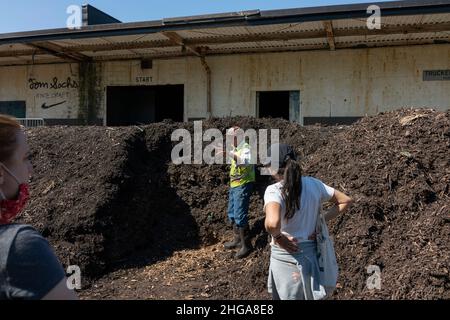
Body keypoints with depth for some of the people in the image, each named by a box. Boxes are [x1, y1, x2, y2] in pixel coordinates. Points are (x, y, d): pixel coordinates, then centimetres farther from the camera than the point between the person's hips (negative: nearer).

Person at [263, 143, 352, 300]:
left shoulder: (274, 191, -22)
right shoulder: (313, 184, -4)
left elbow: (272, 223, -41)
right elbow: (346, 201, 6)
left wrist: (277, 236, -20)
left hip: (285, 256, -5)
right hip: (310, 252, 5)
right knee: (307, 295, 27)